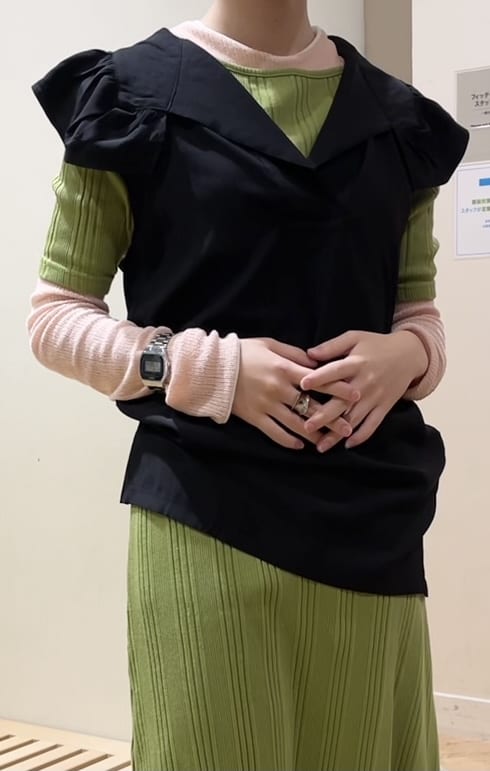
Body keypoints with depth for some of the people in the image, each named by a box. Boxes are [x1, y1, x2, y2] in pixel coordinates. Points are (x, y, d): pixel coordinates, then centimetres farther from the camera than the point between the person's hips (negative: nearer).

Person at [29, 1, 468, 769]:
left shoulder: (398, 116, 11)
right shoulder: (134, 95, 0)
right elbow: (55, 314, 0)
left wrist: (405, 355, -8)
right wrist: (206, 368, -16)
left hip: (368, 516, 4)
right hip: (205, 514, -3)